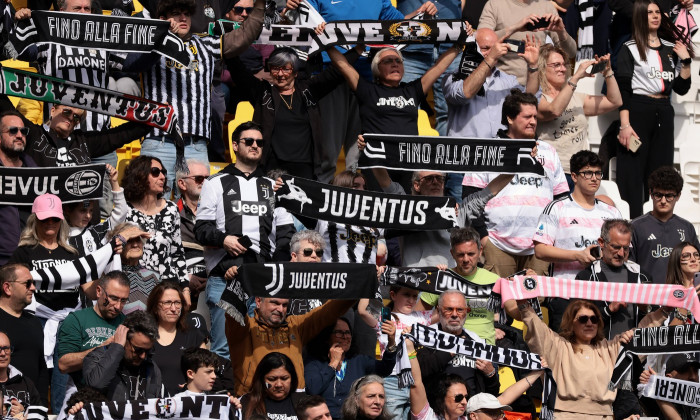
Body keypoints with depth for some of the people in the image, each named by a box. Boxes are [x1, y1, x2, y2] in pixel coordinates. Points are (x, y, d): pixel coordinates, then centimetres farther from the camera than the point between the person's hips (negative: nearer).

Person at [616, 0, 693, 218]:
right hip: (637, 112, -5)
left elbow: (682, 88, 14)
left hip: (664, 114, 5)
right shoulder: (630, 49, 0)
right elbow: (623, 89, -6)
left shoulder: (671, 49, 14)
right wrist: (624, 125, -15)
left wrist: (685, 61, 2)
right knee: (632, 175, -7)